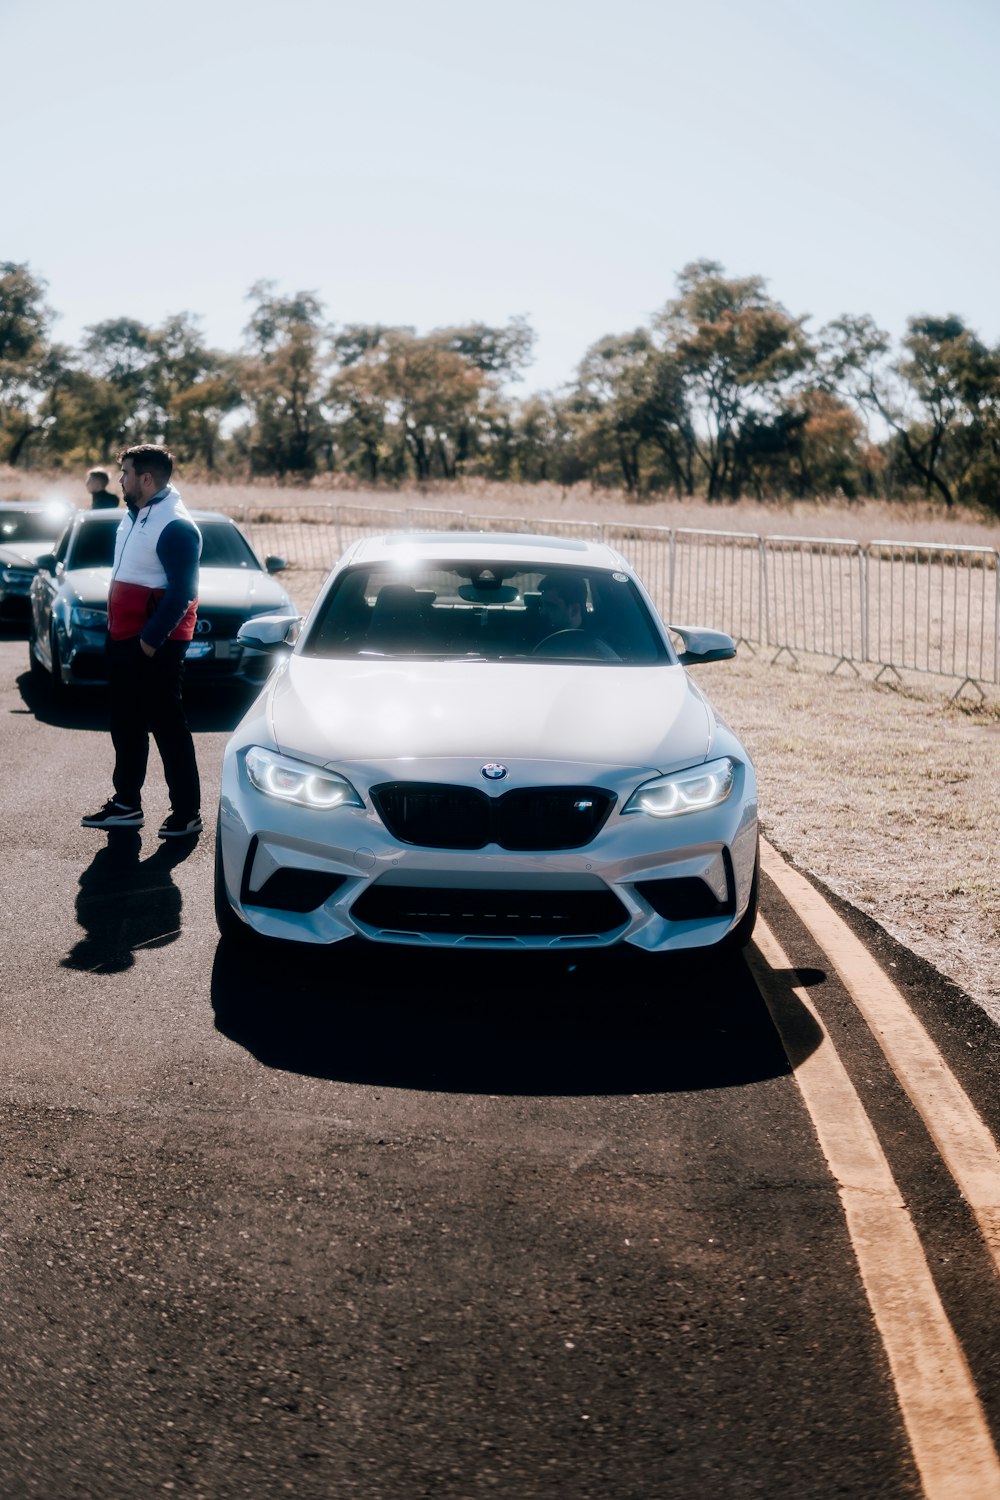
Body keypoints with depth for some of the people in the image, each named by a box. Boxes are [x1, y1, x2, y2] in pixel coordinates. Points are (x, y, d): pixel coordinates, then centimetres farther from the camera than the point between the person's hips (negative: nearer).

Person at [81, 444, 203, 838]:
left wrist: (152, 638, -22)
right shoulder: (134, 515, 13)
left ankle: (188, 812, 3)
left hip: (155, 642, -10)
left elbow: (182, 592, -22)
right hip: (123, 635, 10)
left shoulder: (175, 526, -18)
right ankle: (126, 803, 25)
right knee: (125, 723, 15)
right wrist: (114, 627, 16)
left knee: (166, 724, -4)